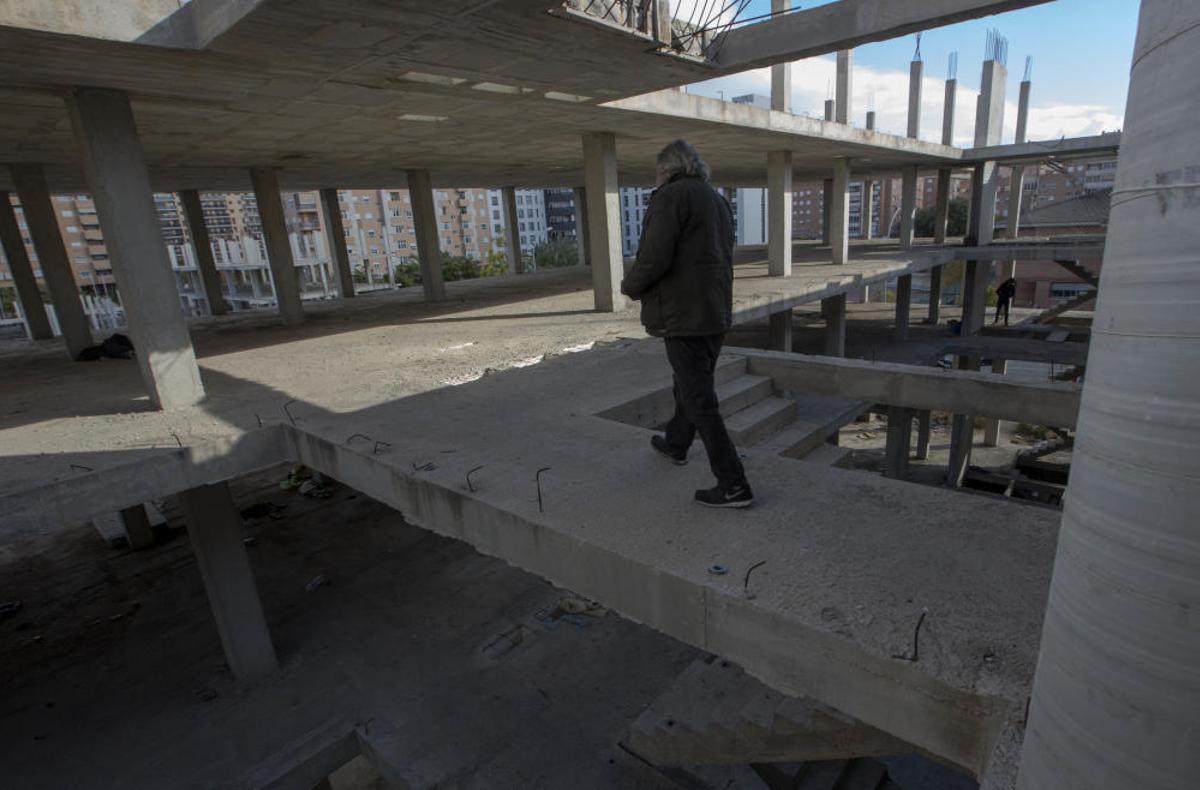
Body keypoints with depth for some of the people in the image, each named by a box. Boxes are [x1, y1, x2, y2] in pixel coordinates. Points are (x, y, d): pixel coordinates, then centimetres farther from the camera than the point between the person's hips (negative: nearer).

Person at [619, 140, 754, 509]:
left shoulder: (671, 196, -11)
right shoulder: (718, 200, 17)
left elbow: (654, 260, -21)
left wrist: (629, 286, -1)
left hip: (683, 316, -9)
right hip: (717, 312, 9)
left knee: (699, 399, -5)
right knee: (691, 382, 24)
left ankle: (733, 485, -2)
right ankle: (677, 444, 45)